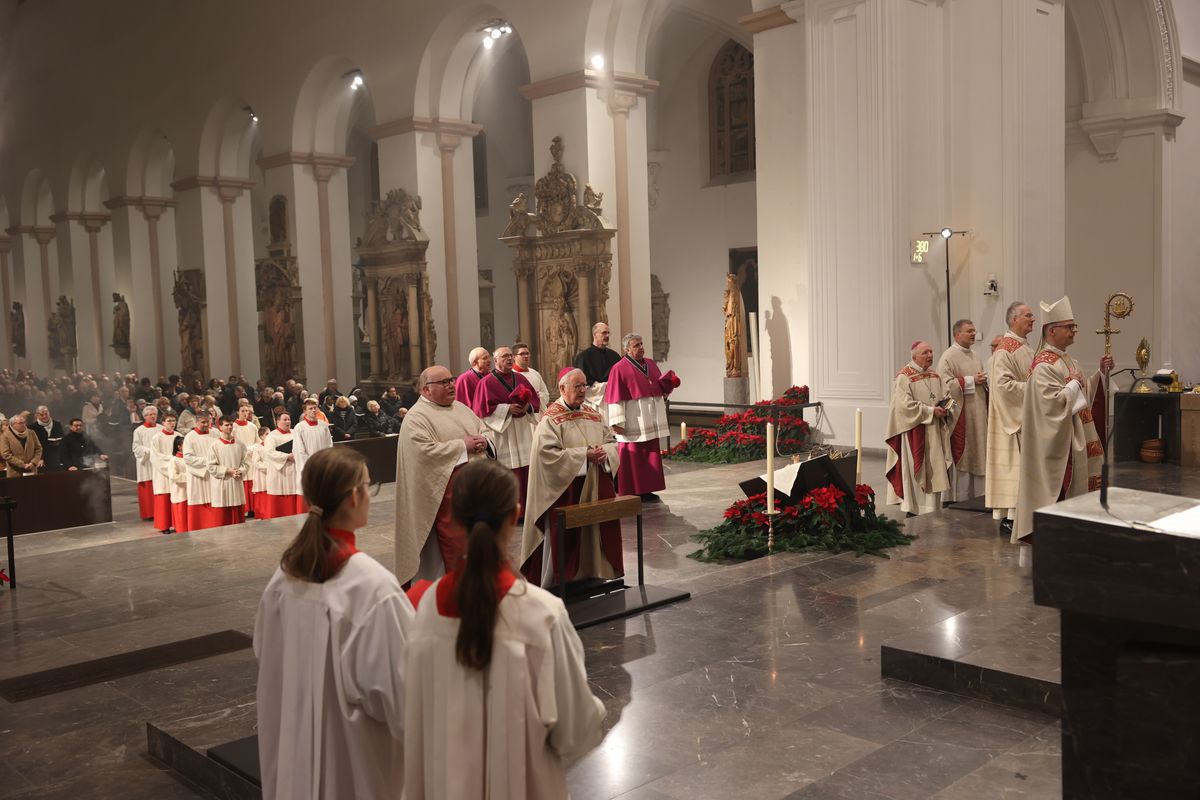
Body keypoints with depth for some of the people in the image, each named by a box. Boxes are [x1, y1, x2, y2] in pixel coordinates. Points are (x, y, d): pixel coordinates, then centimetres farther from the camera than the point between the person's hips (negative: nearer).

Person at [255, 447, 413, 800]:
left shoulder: (286, 571, -7)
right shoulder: (372, 585, -27)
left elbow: (265, 652, 7)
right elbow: (396, 685, -23)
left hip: (295, 740, 6)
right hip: (352, 753, -6)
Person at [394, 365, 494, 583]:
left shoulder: (460, 408, 16)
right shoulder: (417, 417, -9)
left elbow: (484, 430, 20)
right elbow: (425, 451, -21)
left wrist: (483, 441, -4)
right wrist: (463, 446, -16)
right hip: (448, 490, -8)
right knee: (455, 546, -3)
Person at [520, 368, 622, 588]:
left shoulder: (593, 414, 11)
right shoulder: (551, 418, -9)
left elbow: (612, 442, 15)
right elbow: (548, 454, -19)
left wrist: (605, 452, -9)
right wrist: (583, 454, -20)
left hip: (595, 489, 6)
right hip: (565, 491, -6)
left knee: (596, 535, 11)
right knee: (566, 538, 0)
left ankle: (595, 576, 24)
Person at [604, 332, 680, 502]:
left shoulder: (650, 364, 12)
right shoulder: (619, 369, -8)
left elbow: (661, 388, 17)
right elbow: (616, 398, -13)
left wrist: (667, 380, -6)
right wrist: (617, 423, -18)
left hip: (651, 423, 7)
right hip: (633, 423, -7)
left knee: (651, 455, 10)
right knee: (633, 458, -2)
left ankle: (646, 491, 17)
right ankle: (632, 494, 4)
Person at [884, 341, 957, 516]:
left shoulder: (935, 376, 13)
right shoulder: (904, 377, -10)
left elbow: (946, 397, 16)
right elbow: (905, 405, -18)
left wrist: (944, 408, -7)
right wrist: (931, 411, -19)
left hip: (934, 432, 7)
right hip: (915, 433, -7)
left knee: (934, 470, 8)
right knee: (915, 470, -3)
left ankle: (933, 510, 15)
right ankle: (913, 510, 5)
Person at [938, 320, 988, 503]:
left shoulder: (975, 356, 15)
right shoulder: (948, 357, -10)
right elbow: (945, 384, -19)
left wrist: (985, 380, 1)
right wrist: (970, 380, -16)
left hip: (977, 414, 8)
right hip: (960, 415, -8)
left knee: (977, 453, 9)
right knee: (961, 455, -5)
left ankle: (976, 495, 15)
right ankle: (958, 498, 1)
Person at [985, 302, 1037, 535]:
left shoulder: (1026, 347, 15)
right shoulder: (1005, 349, -14)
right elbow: (1002, 383, -23)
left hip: (1026, 415, 9)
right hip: (1012, 417, -9)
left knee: (1024, 465, 9)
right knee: (1013, 465, -7)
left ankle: (1018, 513, 15)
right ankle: (1008, 518, -2)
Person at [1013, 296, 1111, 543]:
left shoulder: (1068, 361, 13)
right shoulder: (1044, 365, -17)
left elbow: (1084, 393, 21)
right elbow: (1054, 401, -25)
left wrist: (1101, 373, 9)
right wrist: (1074, 383, -14)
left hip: (1076, 436, 10)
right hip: (1057, 439, -10)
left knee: (1074, 483, 13)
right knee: (1057, 486, -5)